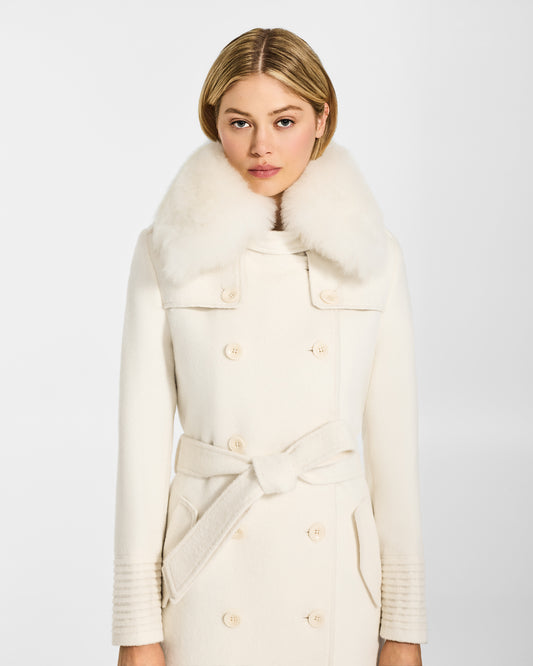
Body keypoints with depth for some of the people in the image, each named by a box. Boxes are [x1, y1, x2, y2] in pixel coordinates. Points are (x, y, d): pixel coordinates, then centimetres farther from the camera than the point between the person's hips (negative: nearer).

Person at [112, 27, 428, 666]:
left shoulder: (370, 254, -1)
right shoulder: (167, 253, -4)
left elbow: (392, 438, 1)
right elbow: (143, 436, -3)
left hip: (335, 578, 1)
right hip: (211, 581, -1)